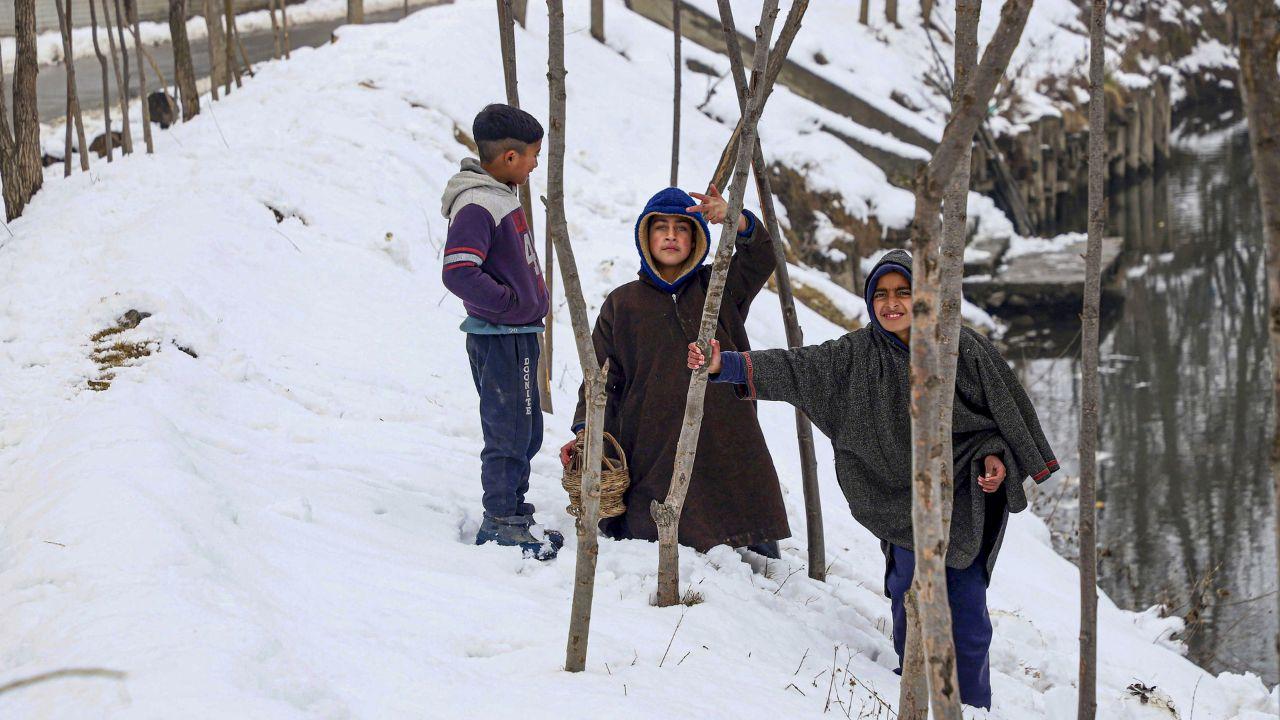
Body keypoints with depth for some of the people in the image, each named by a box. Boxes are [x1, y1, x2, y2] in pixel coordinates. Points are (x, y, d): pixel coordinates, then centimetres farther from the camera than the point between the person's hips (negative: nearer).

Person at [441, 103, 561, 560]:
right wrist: (509, 302, -19)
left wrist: (532, 301, 15)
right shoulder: (476, 206, -19)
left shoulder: (502, 197, 13)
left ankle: (513, 514, 27)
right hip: (499, 338, -10)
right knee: (509, 433, -4)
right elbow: (458, 273, -27)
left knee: (526, 433, 17)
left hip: (518, 335, 10)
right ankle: (500, 523, 4)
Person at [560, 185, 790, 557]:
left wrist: (736, 221, -23)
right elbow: (602, 377, 10)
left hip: (727, 449, 1)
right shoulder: (622, 303, 12)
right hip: (652, 453, -1)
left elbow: (761, 255, -2)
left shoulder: (720, 288, 14)